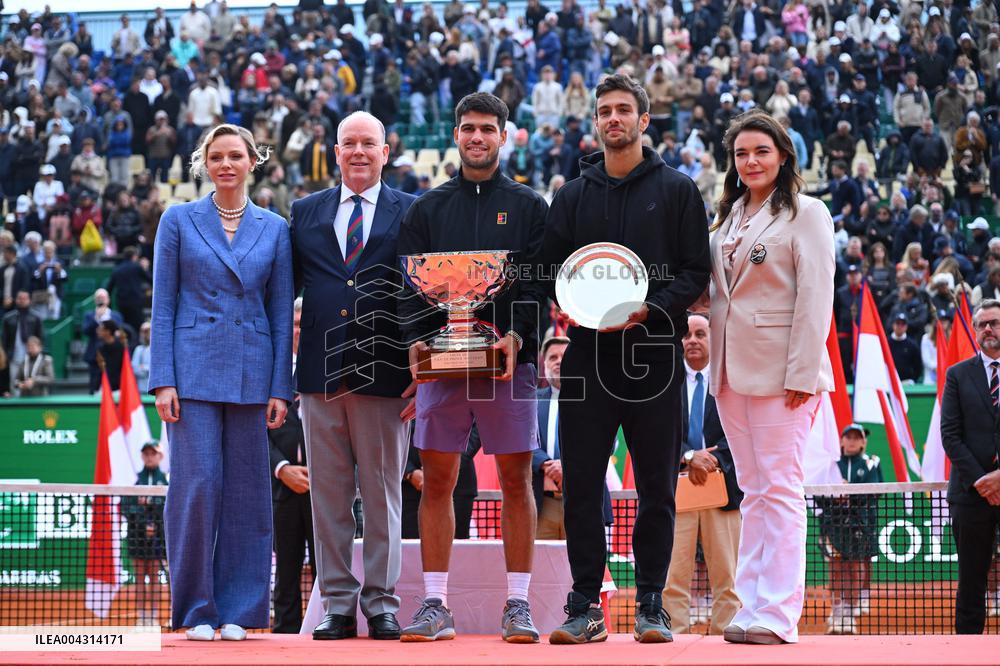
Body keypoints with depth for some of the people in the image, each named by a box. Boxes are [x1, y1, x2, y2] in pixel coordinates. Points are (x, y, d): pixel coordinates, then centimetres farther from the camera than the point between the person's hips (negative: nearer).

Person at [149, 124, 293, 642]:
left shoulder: (275, 229, 9)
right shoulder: (178, 221, 5)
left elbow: (282, 314, 8)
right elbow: (163, 306, 2)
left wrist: (281, 387, 1)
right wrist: (163, 380, -7)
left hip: (251, 373, 2)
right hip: (194, 369, -2)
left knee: (246, 489, 2)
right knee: (195, 485, -7)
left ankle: (237, 610, 9)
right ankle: (196, 610, 3)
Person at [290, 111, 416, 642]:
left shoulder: (411, 214, 5)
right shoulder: (305, 213, 13)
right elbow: (285, 289, 13)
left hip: (384, 373, -2)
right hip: (320, 374, 2)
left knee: (382, 494, 2)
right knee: (327, 495, 4)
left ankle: (381, 602, 9)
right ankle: (337, 604, 10)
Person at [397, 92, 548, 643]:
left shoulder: (528, 206, 10)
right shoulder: (428, 208, 14)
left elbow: (541, 281, 2)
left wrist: (518, 334, -14)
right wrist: (416, 337, -10)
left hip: (509, 359, -1)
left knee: (516, 479, -1)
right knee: (437, 480, 0)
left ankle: (518, 604, 3)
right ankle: (435, 605, 3)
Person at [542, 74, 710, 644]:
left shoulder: (677, 190, 7)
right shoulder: (573, 196, 14)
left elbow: (697, 272, 2)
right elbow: (553, 271, 12)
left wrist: (650, 308, -14)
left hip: (655, 355, -2)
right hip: (589, 355, 2)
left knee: (657, 489, 2)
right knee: (581, 487, -1)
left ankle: (651, 605, 9)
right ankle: (586, 607, 4)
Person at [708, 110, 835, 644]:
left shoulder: (805, 214, -2)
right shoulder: (728, 218, 18)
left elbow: (815, 297, -9)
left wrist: (802, 373, -15)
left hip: (780, 371, -7)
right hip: (732, 370, 7)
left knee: (779, 490, -9)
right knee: (753, 491, 8)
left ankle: (777, 615, -11)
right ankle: (752, 607, 9)